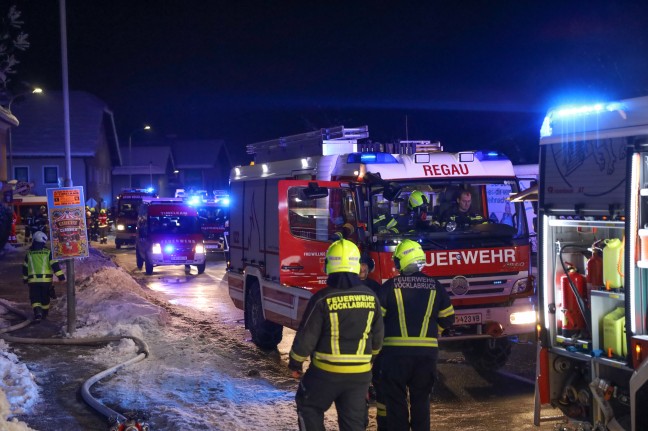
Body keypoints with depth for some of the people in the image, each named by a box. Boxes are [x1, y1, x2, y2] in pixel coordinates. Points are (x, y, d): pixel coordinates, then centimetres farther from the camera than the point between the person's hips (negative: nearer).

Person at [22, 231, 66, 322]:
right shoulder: (48, 252, -2)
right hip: (46, 279, 0)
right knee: (45, 298, 17)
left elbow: (25, 268, 15)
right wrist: (61, 276, -10)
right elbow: (55, 265, -10)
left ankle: (37, 312, -24)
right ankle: (44, 314, 31)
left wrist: (25, 279, 28)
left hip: (33, 280, 0)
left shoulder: (29, 253, 5)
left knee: (35, 298, 0)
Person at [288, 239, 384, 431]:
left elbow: (306, 337, -10)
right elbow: (377, 336, 9)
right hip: (360, 372, 4)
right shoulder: (370, 297, -1)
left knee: (309, 408, 19)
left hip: (326, 371, -4)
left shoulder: (322, 299, -15)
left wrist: (295, 362, 6)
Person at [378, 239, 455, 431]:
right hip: (427, 351, 3)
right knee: (421, 400, 14)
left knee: (396, 401, 6)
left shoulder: (390, 286, -3)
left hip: (396, 351, -3)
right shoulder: (435, 286, 6)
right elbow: (447, 319, 12)